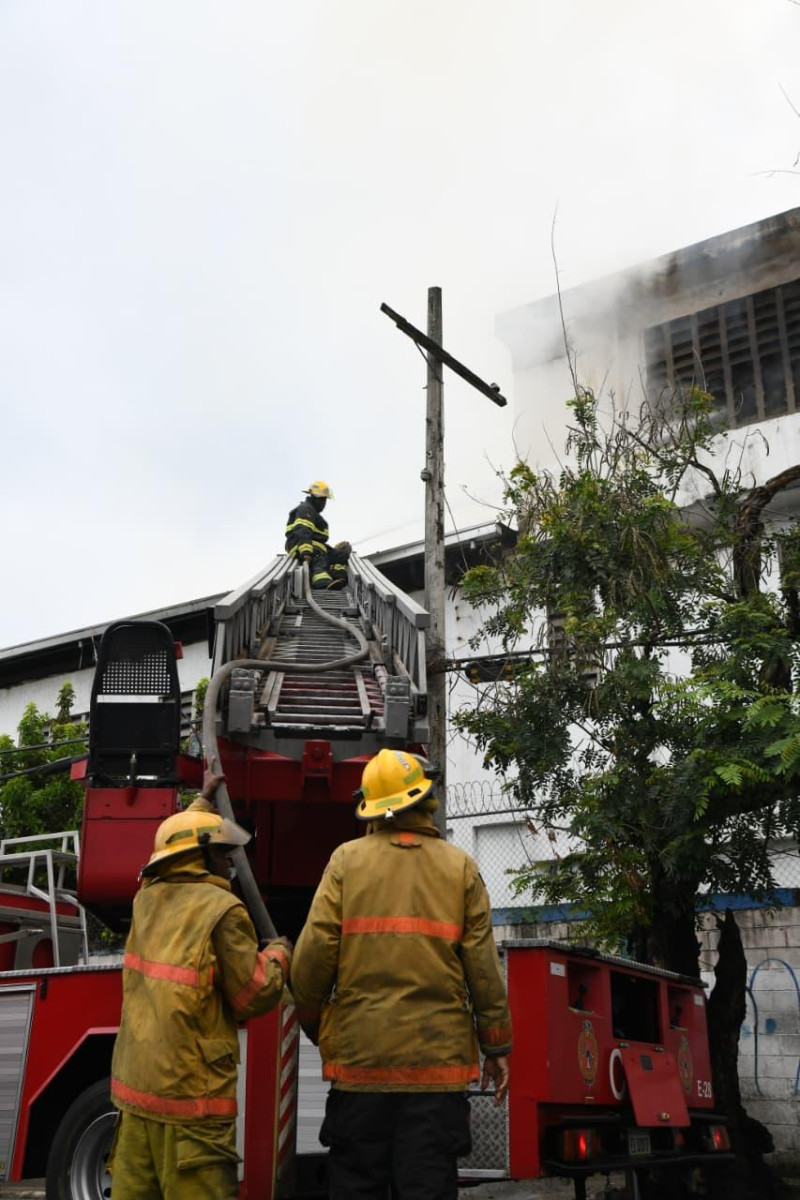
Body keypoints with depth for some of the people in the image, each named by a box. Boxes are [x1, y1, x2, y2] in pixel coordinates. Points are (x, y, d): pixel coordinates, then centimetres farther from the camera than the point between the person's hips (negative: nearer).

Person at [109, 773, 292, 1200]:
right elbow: (252, 997, -9)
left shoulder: (148, 899, 9)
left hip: (134, 1085, 8)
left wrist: (202, 802, 43)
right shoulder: (222, 910, -12)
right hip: (189, 1093, -7)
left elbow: (179, 845, 31)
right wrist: (278, 955, 9)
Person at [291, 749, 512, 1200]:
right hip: (439, 1060, 0)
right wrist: (497, 1047, 11)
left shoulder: (347, 860, 0)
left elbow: (313, 956, -4)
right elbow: (483, 966, 1)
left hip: (360, 1056, 0)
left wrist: (313, 1023, 13)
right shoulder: (460, 866, 2)